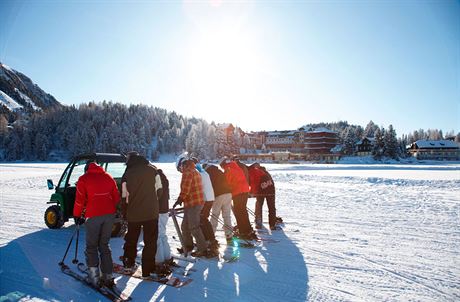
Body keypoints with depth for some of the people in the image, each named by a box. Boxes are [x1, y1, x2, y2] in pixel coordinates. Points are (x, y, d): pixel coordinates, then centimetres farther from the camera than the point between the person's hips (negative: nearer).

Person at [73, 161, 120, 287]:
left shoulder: (83, 179, 2)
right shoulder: (109, 177, 13)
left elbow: (80, 200, -3)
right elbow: (117, 197, 12)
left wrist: (77, 215, 10)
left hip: (93, 216, -4)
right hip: (109, 215, 4)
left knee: (92, 247, 11)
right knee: (104, 245, 14)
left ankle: (94, 277, 9)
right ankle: (107, 277, 14)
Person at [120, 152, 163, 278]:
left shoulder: (127, 174, -5)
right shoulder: (152, 170, -5)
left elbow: (124, 197, -2)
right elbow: (159, 191, -1)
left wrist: (126, 211, 13)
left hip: (133, 214, 2)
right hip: (151, 213, -1)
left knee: (131, 239, 23)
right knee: (150, 242, 8)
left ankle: (129, 262, 39)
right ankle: (147, 270, 9)